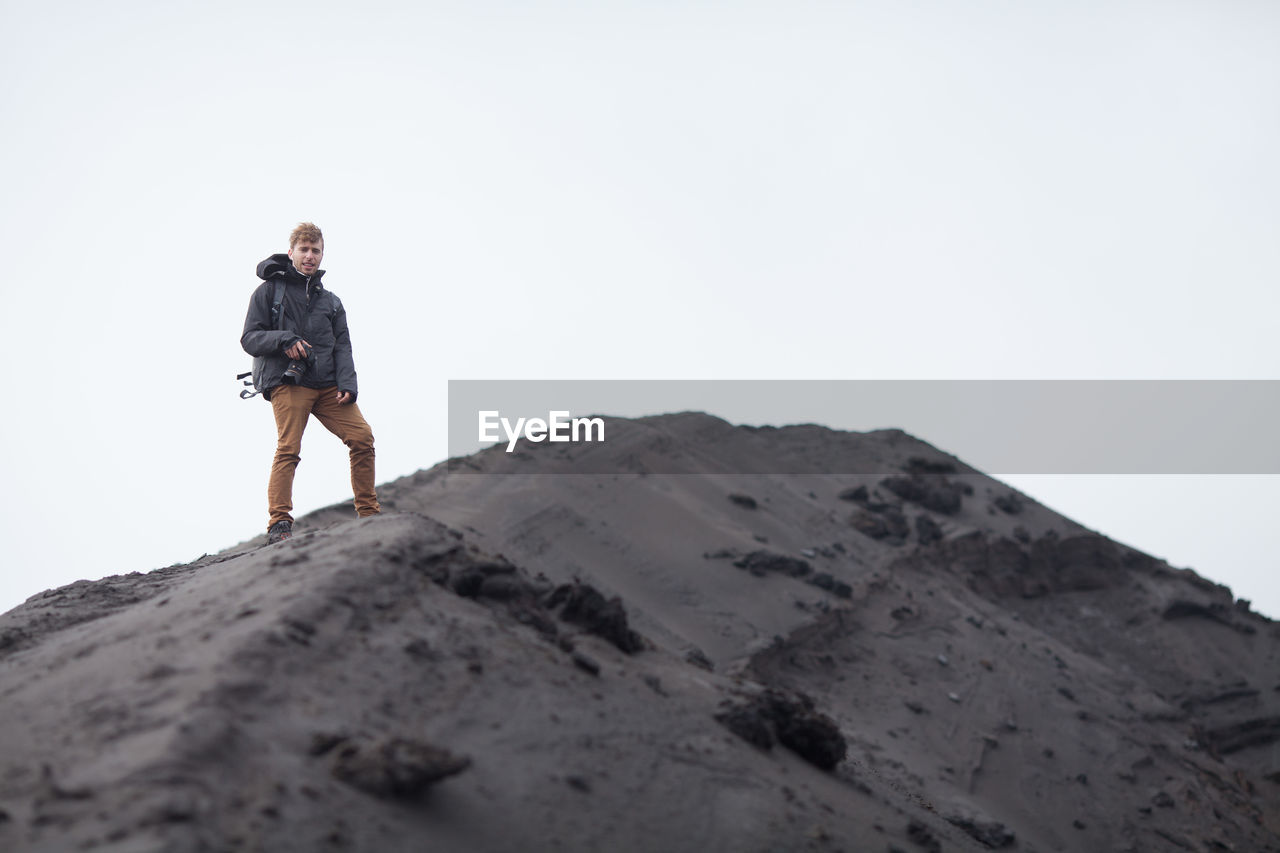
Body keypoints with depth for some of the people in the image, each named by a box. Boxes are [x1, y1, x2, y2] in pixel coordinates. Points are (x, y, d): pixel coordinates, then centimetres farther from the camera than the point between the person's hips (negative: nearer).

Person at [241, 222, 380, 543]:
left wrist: (347, 383, -3)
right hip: (287, 383, -4)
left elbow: (342, 346, 14)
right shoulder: (269, 291, 10)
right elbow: (249, 339, 4)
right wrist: (283, 340, -15)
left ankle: (369, 515, 0)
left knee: (362, 437, -8)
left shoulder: (330, 301, 22)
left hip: (327, 384, 4)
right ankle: (279, 523, -17)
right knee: (288, 449, -17)